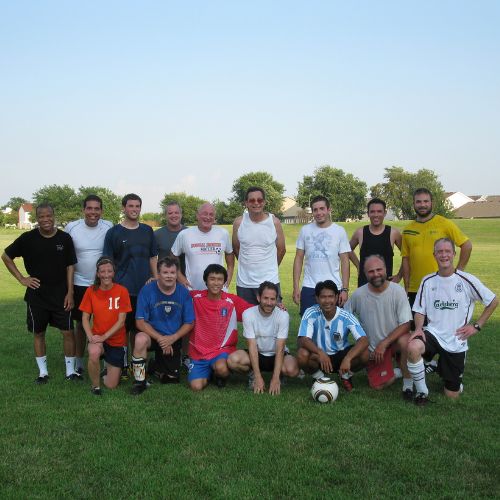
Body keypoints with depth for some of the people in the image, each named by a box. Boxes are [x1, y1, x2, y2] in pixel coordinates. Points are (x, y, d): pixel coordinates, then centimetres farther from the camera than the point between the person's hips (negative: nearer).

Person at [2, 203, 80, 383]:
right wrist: (21, 278, -1)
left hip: (61, 294, 0)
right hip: (36, 295, 1)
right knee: (38, 333, 10)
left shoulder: (64, 238, -4)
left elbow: (70, 266, 0)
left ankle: (70, 371, 13)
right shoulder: (28, 238, -5)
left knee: (68, 332, -1)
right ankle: (42, 371, 24)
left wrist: (70, 292, -6)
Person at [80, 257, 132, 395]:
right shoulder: (91, 291, -5)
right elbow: (85, 318, -3)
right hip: (97, 337, 0)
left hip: (117, 341, 0)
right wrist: (90, 336, -20)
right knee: (94, 353, -37)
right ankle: (95, 386, -10)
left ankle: (110, 366, 37)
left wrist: (104, 336, -21)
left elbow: (121, 321, -11)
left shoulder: (122, 291, -10)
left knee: (111, 385, 1)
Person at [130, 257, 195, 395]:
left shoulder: (184, 293, -7)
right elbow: (141, 322, -14)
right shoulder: (147, 290, -13)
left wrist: (172, 338, -19)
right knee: (141, 339, -37)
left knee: (171, 380, 4)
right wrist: (160, 338, -23)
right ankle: (140, 382, -16)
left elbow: (189, 323, -3)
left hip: (174, 340, 2)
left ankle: (160, 366, 40)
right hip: (153, 335, -2)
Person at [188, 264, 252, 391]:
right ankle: (208, 373, 18)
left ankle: (220, 375, 5)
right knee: (196, 386, -18)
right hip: (198, 352, 1)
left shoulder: (232, 301, -5)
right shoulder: (195, 297, -3)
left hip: (223, 350, -1)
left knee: (221, 368, -34)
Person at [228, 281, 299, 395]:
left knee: (292, 369, -33)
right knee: (232, 360, -29)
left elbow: (280, 348, -22)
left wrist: (275, 378, -29)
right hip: (257, 354, 1)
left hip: (277, 355, -1)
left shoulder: (283, 315, -19)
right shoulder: (248, 314, -17)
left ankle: (277, 376, 3)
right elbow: (252, 346, -19)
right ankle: (253, 373, 3)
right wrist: (258, 377, -25)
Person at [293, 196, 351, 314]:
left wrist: (345, 289, -6)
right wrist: (296, 286, -1)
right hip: (309, 288, 1)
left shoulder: (339, 231, 1)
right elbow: (299, 259, 6)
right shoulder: (305, 230, 4)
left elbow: (344, 261, 1)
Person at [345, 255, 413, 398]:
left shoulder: (397, 291, -15)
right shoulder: (358, 295, -9)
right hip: (374, 348, 2)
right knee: (378, 386, -5)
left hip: (395, 340, -2)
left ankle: (408, 384, -14)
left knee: (405, 341, -36)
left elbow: (406, 324, -17)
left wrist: (384, 344, -24)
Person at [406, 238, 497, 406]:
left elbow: (493, 301, 1)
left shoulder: (467, 280, -8)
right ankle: (422, 392, -13)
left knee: (452, 395, 4)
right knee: (413, 347, -36)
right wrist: (419, 328, -14)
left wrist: (477, 326, -2)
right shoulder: (428, 281, 0)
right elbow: (420, 311, 7)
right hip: (433, 333, 1)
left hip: (456, 341, -1)